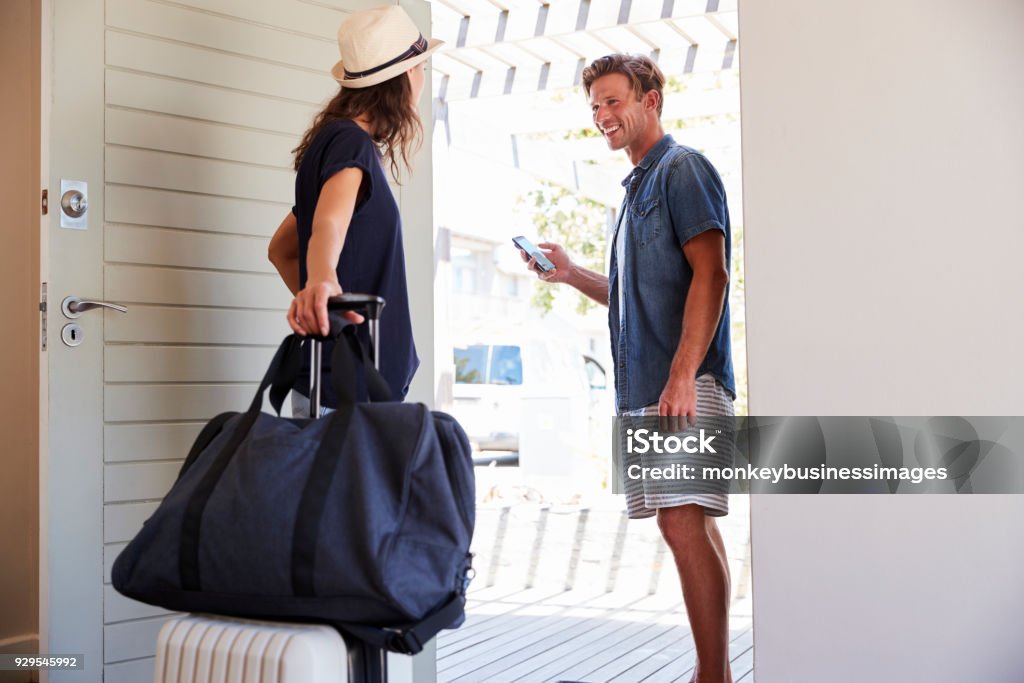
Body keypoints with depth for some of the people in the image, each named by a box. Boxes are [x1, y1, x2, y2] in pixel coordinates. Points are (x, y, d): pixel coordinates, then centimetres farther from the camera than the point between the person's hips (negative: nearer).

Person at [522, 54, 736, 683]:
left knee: (684, 522, -14)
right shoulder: (639, 187, 24)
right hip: (644, 386, 9)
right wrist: (571, 274, 15)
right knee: (692, 526, 11)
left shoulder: (683, 169, -4)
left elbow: (710, 275, -15)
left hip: (686, 382, -9)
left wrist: (682, 376, -24)